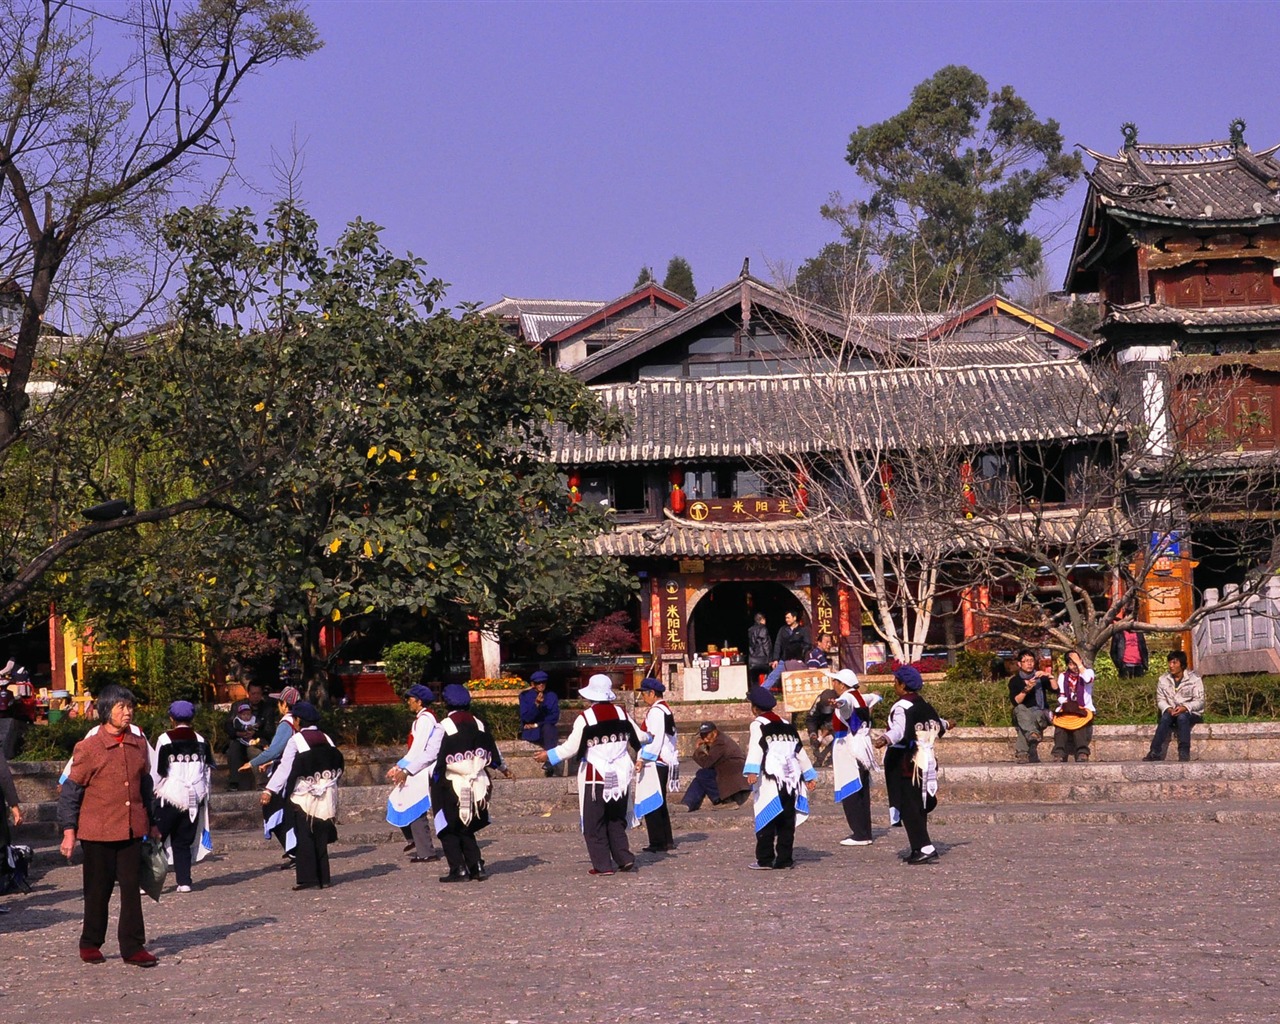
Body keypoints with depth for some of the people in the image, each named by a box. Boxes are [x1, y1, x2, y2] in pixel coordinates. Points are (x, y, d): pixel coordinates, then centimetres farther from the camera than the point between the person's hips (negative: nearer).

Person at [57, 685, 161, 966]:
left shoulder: (139, 745, 7)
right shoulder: (88, 748, -7)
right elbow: (71, 790, -4)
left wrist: (152, 824, 21)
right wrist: (69, 831, -6)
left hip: (131, 830, 4)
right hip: (97, 832, -4)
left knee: (131, 889, 2)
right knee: (98, 890, 6)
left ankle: (133, 948, 6)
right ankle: (90, 944, 22)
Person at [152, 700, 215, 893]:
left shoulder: (165, 740, -7)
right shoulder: (201, 741, 6)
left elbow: (158, 772, -6)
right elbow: (208, 770, 11)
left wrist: (153, 793, 3)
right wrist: (203, 797, 18)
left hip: (170, 797, -4)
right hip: (194, 798, 4)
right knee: (184, 841, 12)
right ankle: (184, 881, 6)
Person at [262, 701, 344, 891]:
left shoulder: (296, 740, -9)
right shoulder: (326, 739, 9)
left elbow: (285, 767, -15)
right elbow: (338, 764, 11)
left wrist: (270, 790, -16)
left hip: (303, 797, -5)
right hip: (325, 797, 6)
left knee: (304, 838, -2)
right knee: (320, 838, 11)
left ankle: (307, 878, -6)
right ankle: (323, 877, 12)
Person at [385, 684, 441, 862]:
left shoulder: (425, 719, -15)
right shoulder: (421, 719, 15)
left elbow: (419, 749, -20)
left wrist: (405, 770, -18)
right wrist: (400, 767, 11)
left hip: (423, 771, -10)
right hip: (418, 770, 10)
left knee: (415, 811, -6)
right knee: (399, 801, 14)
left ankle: (426, 852, -2)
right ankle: (415, 840, 21)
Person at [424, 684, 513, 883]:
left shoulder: (443, 727, -12)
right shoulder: (478, 725, 6)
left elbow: (429, 755, -15)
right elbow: (492, 751, 18)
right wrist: (503, 768, 36)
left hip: (451, 786, -6)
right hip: (476, 786, 6)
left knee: (448, 830, 6)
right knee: (466, 829, 18)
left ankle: (459, 869, -2)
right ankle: (477, 867, 10)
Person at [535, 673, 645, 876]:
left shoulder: (584, 718, -11)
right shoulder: (621, 714, 3)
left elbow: (571, 747, -10)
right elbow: (638, 737, 14)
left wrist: (549, 755, 5)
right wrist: (649, 738, 37)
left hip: (595, 778, -5)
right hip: (620, 776, 5)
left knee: (594, 823, 3)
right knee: (617, 821, 17)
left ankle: (602, 865, 1)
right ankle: (625, 859, 10)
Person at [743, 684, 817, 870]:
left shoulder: (758, 724, 0)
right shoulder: (787, 725, 20)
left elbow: (756, 747, -16)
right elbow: (800, 751, 23)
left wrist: (752, 771, -27)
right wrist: (809, 776, 29)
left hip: (770, 780, -6)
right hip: (791, 780, 6)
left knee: (766, 820, -1)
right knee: (787, 822, 9)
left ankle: (765, 859, -2)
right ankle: (785, 859, 10)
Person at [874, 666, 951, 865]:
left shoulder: (901, 707, -15)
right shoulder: (924, 705, 11)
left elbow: (898, 729, -36)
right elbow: (938, 726, 31)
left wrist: (886, 739, -56)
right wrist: (945, 724, 55)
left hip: (903, 764, -8)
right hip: (924, 762, 8)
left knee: (909, 807, -8)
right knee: (919, 806, 14)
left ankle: (925, 848, -16)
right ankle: (920, 848, 18)